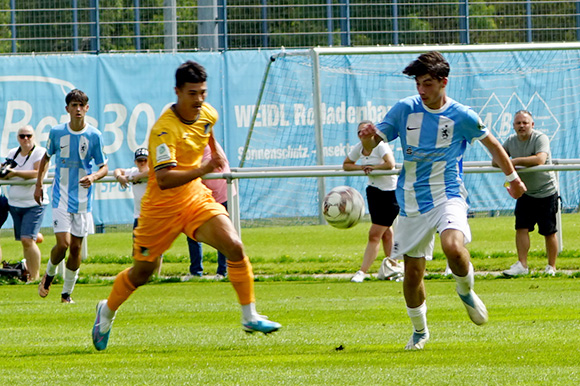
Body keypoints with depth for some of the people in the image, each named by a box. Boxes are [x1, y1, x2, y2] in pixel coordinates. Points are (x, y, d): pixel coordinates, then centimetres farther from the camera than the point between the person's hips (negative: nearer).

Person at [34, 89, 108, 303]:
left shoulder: (94, 136, -4)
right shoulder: (57, 132, -1)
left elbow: (104, 167, 1)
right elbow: (46, 157, 16)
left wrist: (93, 177, -20)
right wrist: (38, 185, 14)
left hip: (83, 199, 1)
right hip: (61, 197, -1)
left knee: (76, 247, 3)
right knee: (63, 244, -13)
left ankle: (67, 293, 17)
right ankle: (50, 274, 18)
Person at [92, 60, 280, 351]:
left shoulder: (208, 114, -3)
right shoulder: (164, 129, -26)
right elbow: (163, 179, -37)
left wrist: (215, 151, 21)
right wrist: (201, 170, -46)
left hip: (196, 199, 5)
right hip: (162, 206, -5)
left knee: (234, 247, -16)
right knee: (141, 273, 9)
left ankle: (250, 317, -7)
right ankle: (107, 311, 37)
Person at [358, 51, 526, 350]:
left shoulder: (462, 117, -5)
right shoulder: (404, 109, 0)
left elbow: (491, 144, 12)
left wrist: (513, 177, 22)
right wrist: (368, 136, -24)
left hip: (448, 196, -3)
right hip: (412, 201, 3)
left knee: (453, 247, -32)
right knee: (412, 273, 5)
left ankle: (466, 291, 0)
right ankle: (419, 331, 28)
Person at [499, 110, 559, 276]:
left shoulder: (540, 138, -16)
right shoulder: (511, 141, 3)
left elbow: (540, 159, -33)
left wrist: (516, 161, -28)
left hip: (546, 193, -5)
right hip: (525, 193, 5)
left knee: (549, 232, 0)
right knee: (521, 228, -4)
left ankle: (551, 267, 10)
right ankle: (522, 265, -2)